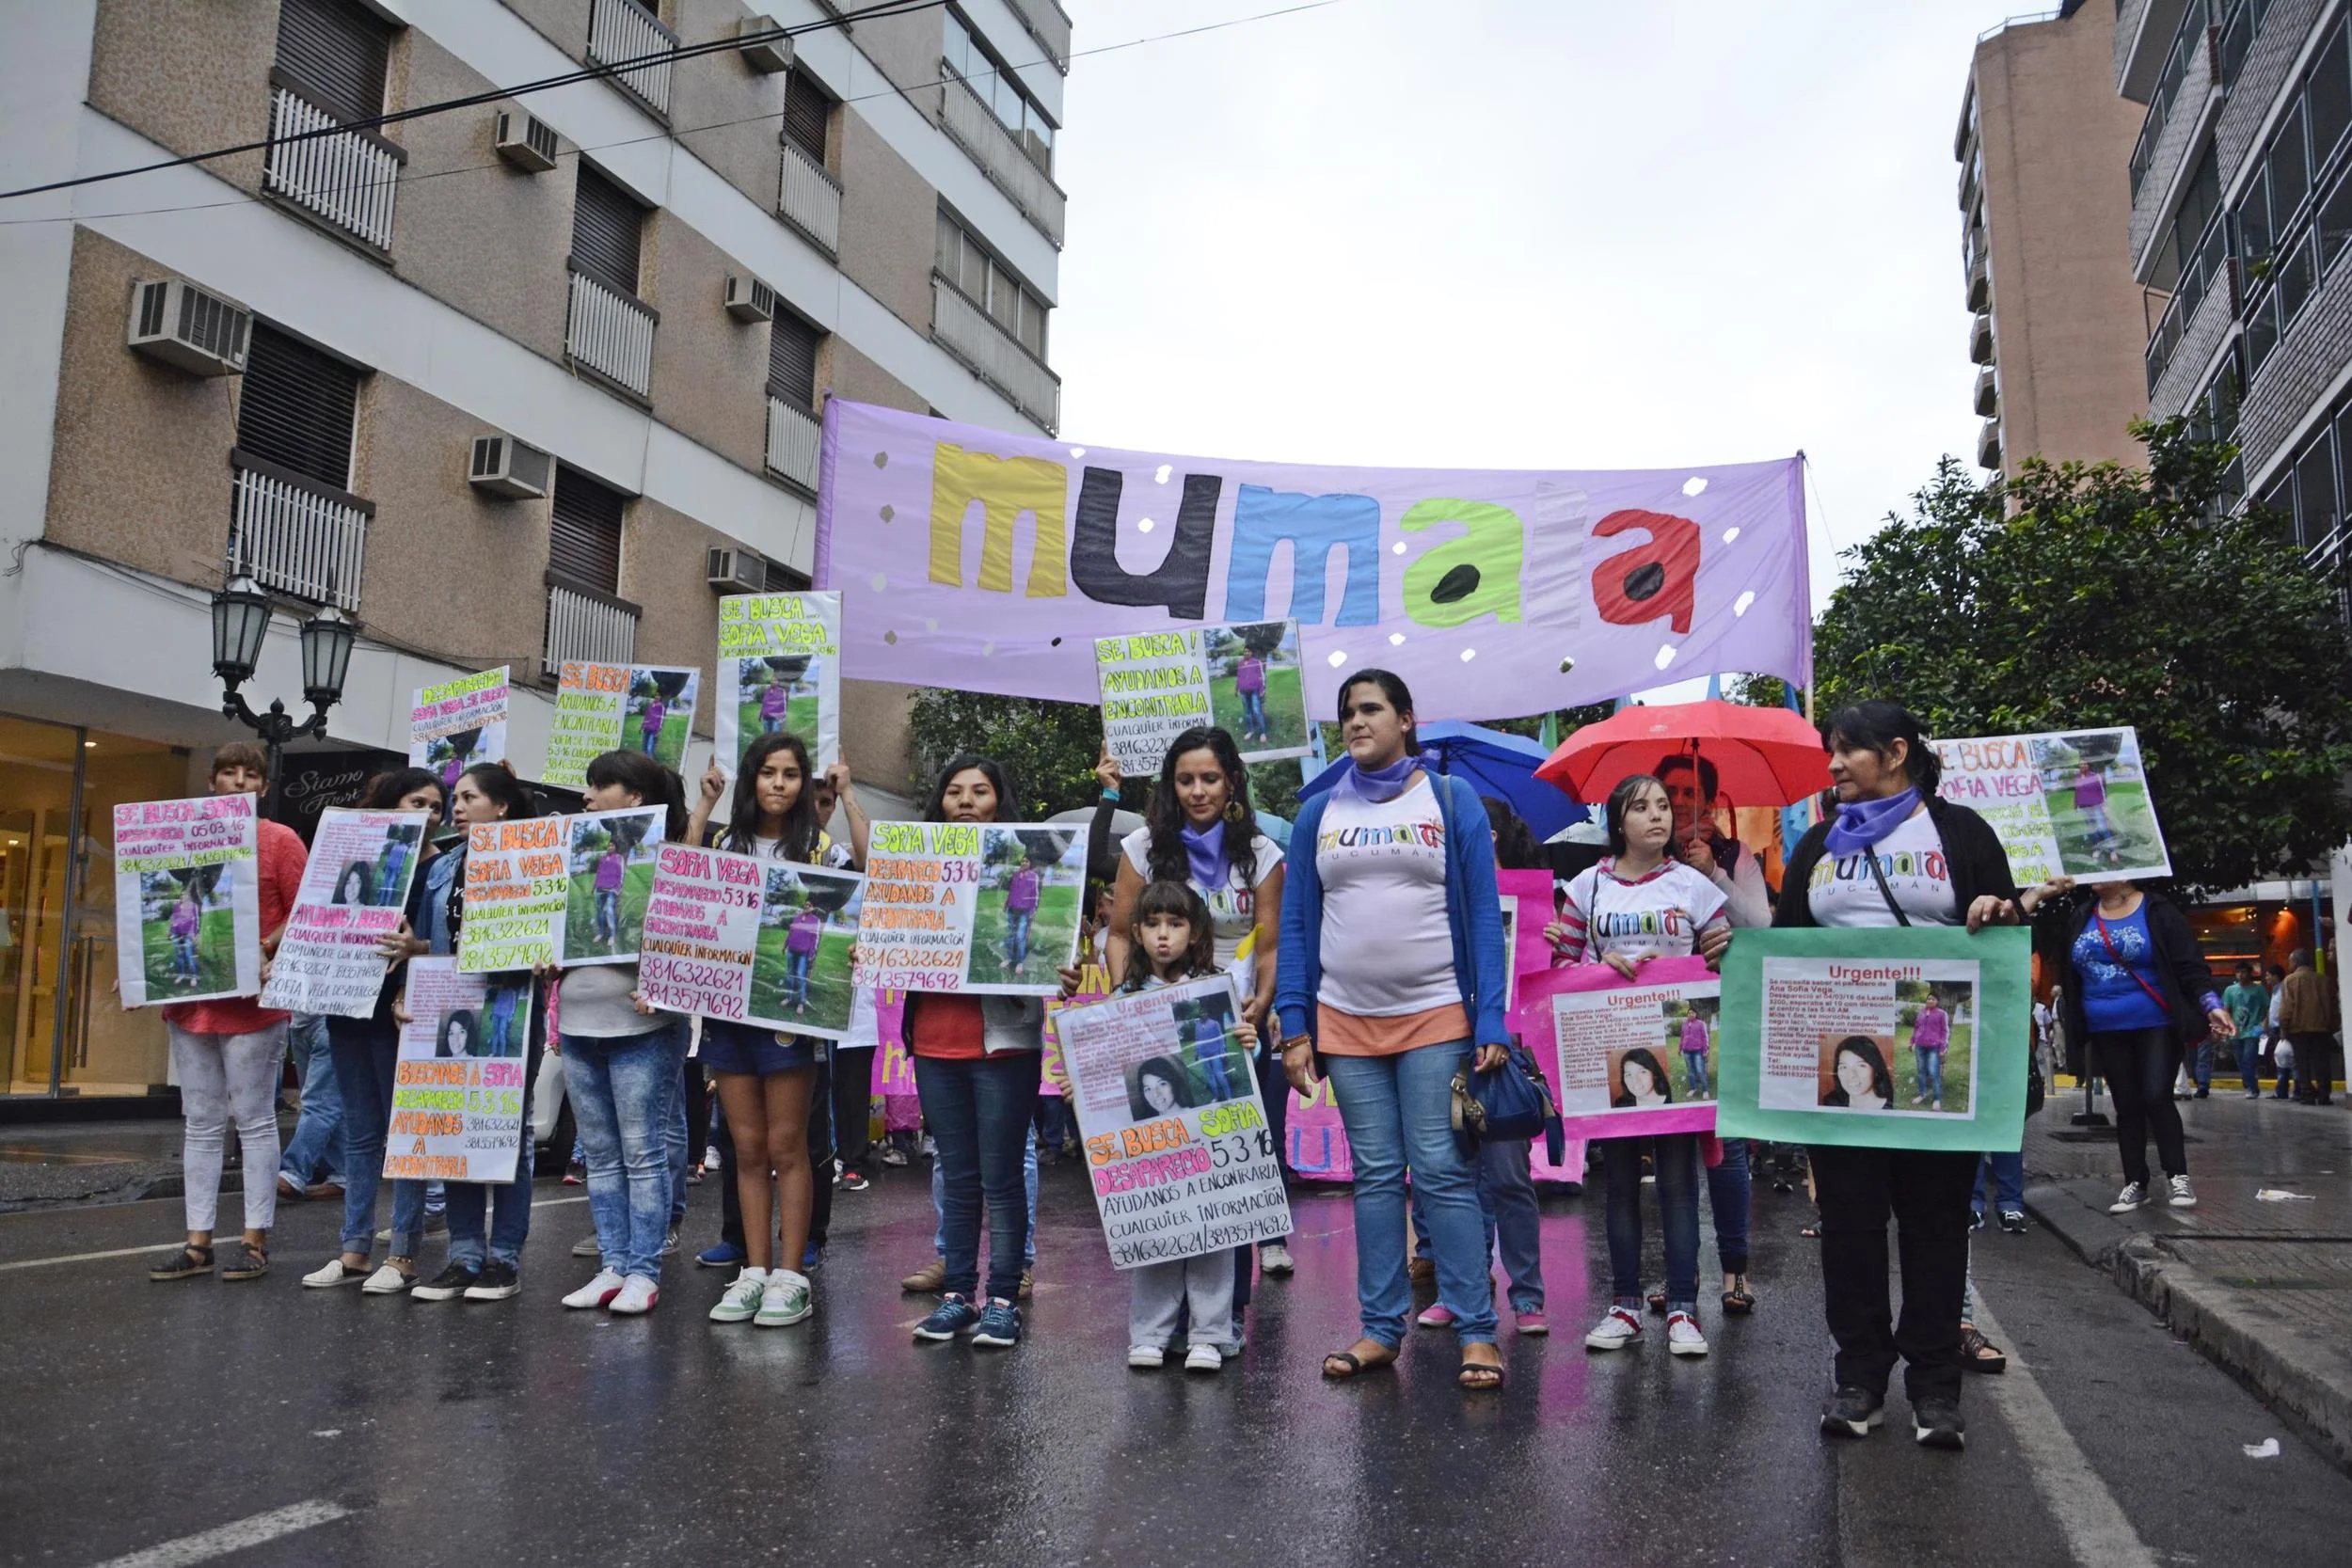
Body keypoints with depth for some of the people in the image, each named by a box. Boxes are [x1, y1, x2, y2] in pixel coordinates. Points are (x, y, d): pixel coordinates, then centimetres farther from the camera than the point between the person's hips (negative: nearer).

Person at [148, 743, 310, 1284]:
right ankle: (197, 1242, 14)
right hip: (190, 999, 5)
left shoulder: (281, 840, -1)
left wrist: (265, 953, -18)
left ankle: (255, 1240, 5)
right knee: (201, 1126, 9)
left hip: (251, 1001, -5)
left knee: (254, 1121, 0)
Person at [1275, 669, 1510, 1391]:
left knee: (1442, 1171, -3)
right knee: (1375, 1175, 8)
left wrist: (1491, 1023, -8)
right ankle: (1379, 1329, 15)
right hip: (1345, 1022, 3)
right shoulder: (1319, 812, 9)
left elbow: (1484, 916, 0)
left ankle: (1476, 1331, 5)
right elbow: (1296, 923, 8)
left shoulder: (1452, 799, 2)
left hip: (1435, 1017, -3)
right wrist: (1294, 1027, 0)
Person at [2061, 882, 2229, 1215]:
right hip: (2107, 1032, 4)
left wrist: (2211, 1006, -19)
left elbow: (2189, 964, -10)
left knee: (2156, 1097, -15)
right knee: (2126, 1105, 8)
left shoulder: (2157, 911, -6)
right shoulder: (2082, 918, 8)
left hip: (2157, 1026, -4)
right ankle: (2135, 1184, 14)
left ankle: (2177, 1177, 0)